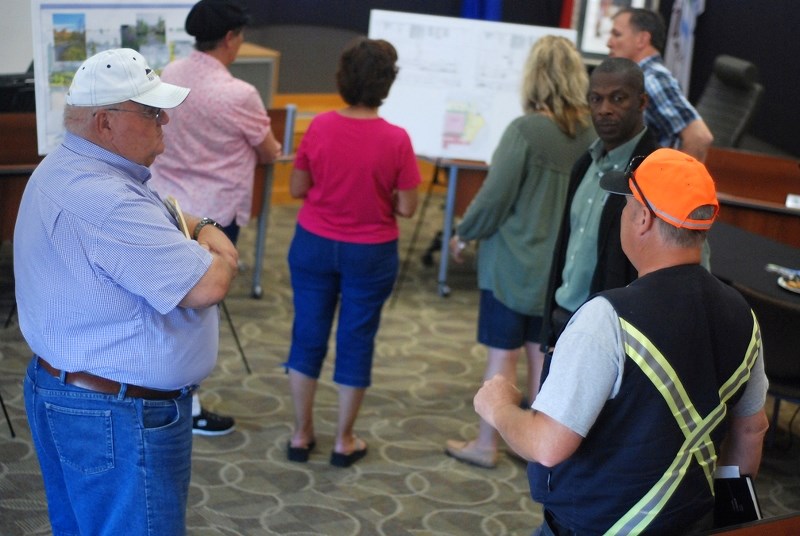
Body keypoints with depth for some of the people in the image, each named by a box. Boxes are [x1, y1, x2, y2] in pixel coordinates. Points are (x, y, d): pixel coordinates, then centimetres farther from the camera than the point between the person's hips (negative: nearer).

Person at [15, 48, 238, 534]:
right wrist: (219, 255, -7)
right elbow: (208, 286, -29)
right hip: (118, 418, -11)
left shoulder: (66, 169, 7)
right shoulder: (106, 202, -28)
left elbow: (156, 223, 19)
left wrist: (203, 231, -1)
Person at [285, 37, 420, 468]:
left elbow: (297, 188, -2)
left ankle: (301, 435, 24)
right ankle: (344, 441, 23)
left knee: (308, 336, 15)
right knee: (356, 342, 11)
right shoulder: (395, 140, -17)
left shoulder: (319, 127, -11)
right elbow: (406, 208, -11)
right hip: (370, 254, -2)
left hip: (314, 245, 2)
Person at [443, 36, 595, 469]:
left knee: (502, 354, 5)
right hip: (559, 263, 5)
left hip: (513, 260, -5)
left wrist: (464, 234, 0)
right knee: (542, 352, 16)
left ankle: (486, 446, 17)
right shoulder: (589, 133, -4)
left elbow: (495, 196, -15)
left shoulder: (525, 130, -20)